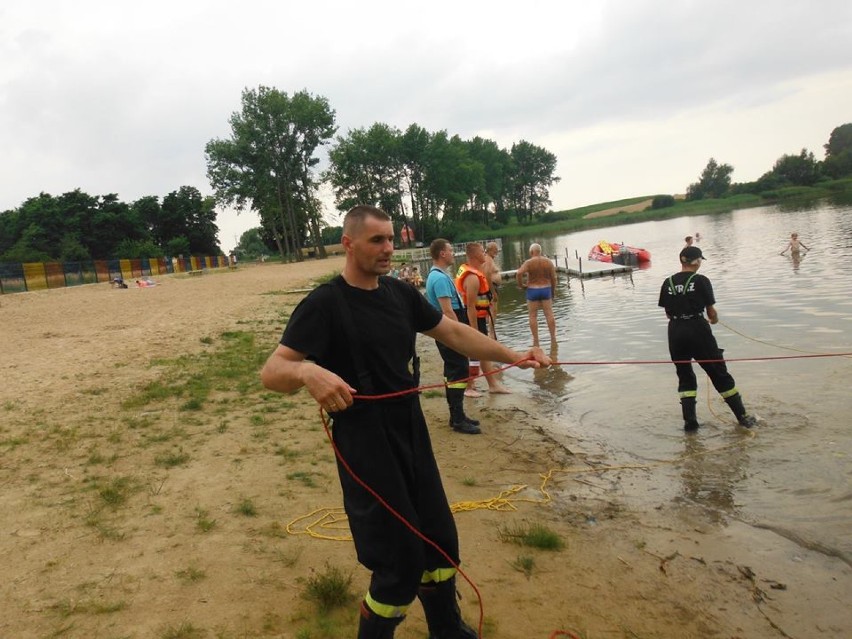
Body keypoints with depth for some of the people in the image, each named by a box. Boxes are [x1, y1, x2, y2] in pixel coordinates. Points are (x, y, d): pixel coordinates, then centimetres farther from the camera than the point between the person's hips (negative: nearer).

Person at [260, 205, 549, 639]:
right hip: (366, 449, -6)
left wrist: (513, 356, 6)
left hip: (413, 435, 7)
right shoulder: (324, 304, -15)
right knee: (400, 563, -2)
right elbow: (271, 373, -20)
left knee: (439, 540, 17)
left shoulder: (401, 294, 5)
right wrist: (307, 372, -42)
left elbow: (453, 333, 12)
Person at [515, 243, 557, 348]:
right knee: (549, 314, 7)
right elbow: (553, 278, 3)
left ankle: (536, 340, 5)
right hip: (546, 289, 3)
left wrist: (520, 284, -8)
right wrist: (553, 292, 13)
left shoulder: (529, 262, -9)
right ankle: (553, 338, 10)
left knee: (533, 316, 4)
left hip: (532, 290, -3)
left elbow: (519, 273, -24)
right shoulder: (548, 262, 1)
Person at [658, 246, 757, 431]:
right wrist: (714, 319, 19)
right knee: (719, 373, 7)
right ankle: (742, 417, 15)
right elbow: (711, 311, -2)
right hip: (697, 330, -3)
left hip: (675, 332, 3)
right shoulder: (701, 280, -5)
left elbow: (668, 313, 8)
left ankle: (689, 420, 10)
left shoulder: (668, 282, 5)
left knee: (685, 376, 16)